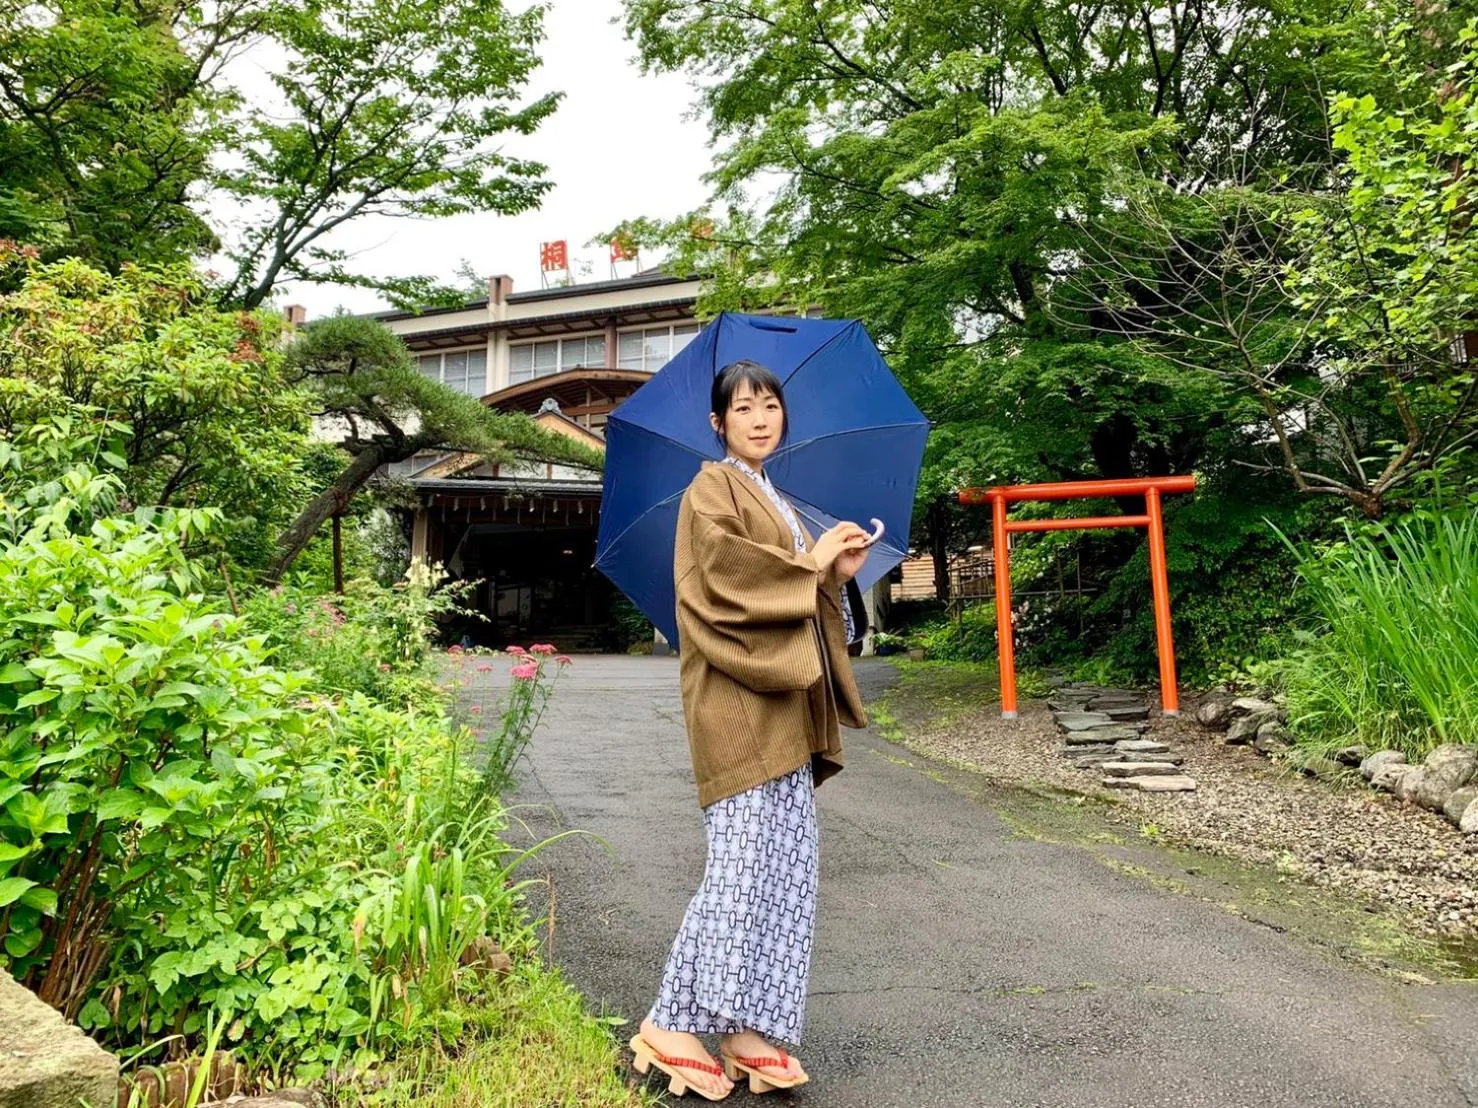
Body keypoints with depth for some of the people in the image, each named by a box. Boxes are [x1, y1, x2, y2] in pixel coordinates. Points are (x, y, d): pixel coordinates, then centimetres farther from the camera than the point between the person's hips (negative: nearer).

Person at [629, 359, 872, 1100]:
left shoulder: (777, 503, 23)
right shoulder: (711, 491, -1)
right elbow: (724, 574, -18)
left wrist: (839, 575, 5)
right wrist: (809, 562, -9)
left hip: (784, 706, 9)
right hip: (738, 703, -8)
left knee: (788, 869, 6)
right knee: (744, 865, -10)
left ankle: (750, 1031, 15)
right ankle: (672, 1027, 3)